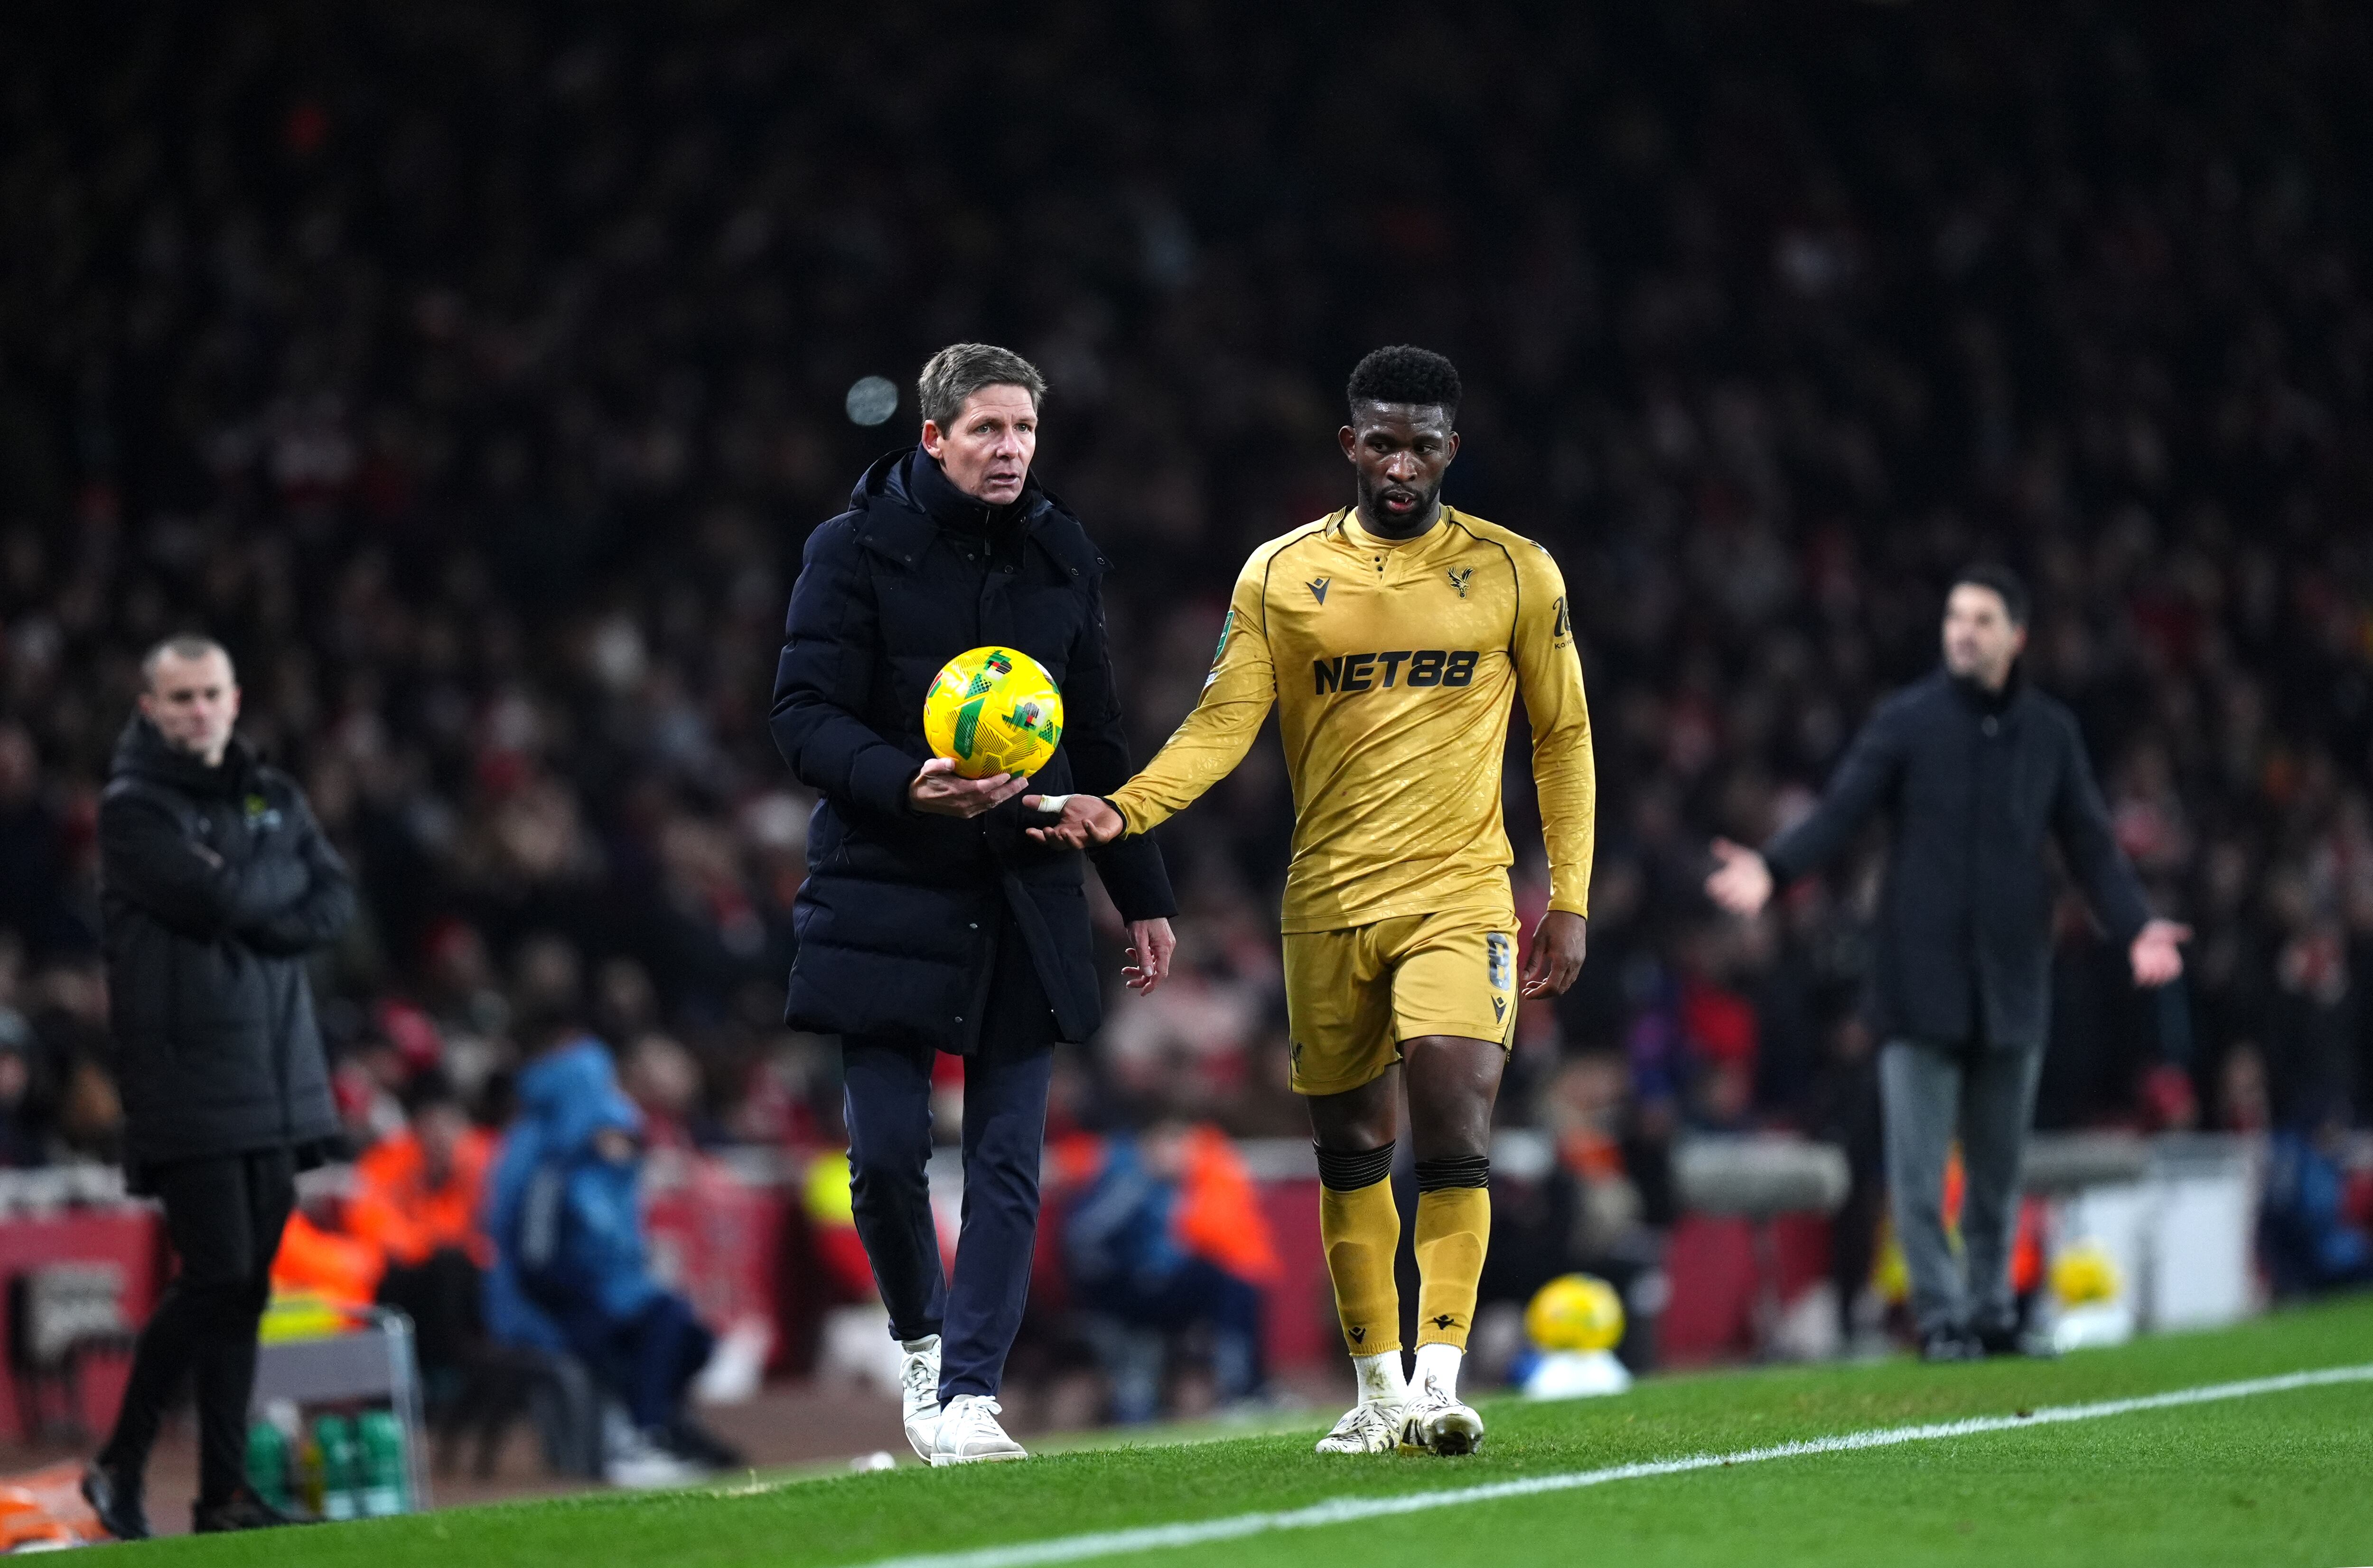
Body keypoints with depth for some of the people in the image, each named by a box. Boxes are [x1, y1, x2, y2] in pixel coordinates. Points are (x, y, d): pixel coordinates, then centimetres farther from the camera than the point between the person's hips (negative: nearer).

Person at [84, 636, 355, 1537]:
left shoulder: (273, 798, 15)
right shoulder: (133, 810, -4)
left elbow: (334, 905, 4)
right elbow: (218, 897, -18)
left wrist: (254, 920, -12)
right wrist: (283, 872, -1)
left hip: (279, 1079, 6)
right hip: (186, 1081, -6)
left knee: (245, 1289, 5)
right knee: (216, 1279, -11)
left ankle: (225, 1493, 8)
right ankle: (120, 1466, 2)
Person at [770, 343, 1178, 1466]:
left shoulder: (1061, 558, 11)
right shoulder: (856, 550, -3)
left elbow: (1098, 739, 19)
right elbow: (804, 717, -7)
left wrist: (1142, 896, 19)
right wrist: (908, 785, -25)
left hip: (1024, 897, 3)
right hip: (886, 894, -3)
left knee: (1007, 1157, -5)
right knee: (887, 1151, -5)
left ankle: (968, 1394, -4)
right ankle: (922, 1338, 20)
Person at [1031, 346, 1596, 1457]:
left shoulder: (1515, 573, 2)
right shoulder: (1280, 574, 4)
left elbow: (1562, 738, 9)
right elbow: (1223, 724, -2)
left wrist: (1570, 899, 3)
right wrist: (1123, 808, -19)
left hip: (1460, 896, -2)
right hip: (1326, 905, 2)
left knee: (1453, 1133, -18)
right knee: (1350, 1150, 8)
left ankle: (1439, 1383, -18)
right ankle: (1378, 1389, 21)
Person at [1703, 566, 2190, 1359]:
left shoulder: (2052, 732, 8)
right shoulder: (1906, 721, 0)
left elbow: (2091, 844, 7)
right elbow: (1840, 812, -7)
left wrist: (2135, 926, -8)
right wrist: (1773, 868, -24)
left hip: (2011, 987, 2)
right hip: (1921, 986, -2)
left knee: (1998, 1168, 8)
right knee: (1919, 1168, -4)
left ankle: (1992, 1314, 20)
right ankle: (1941, 1317, 4)